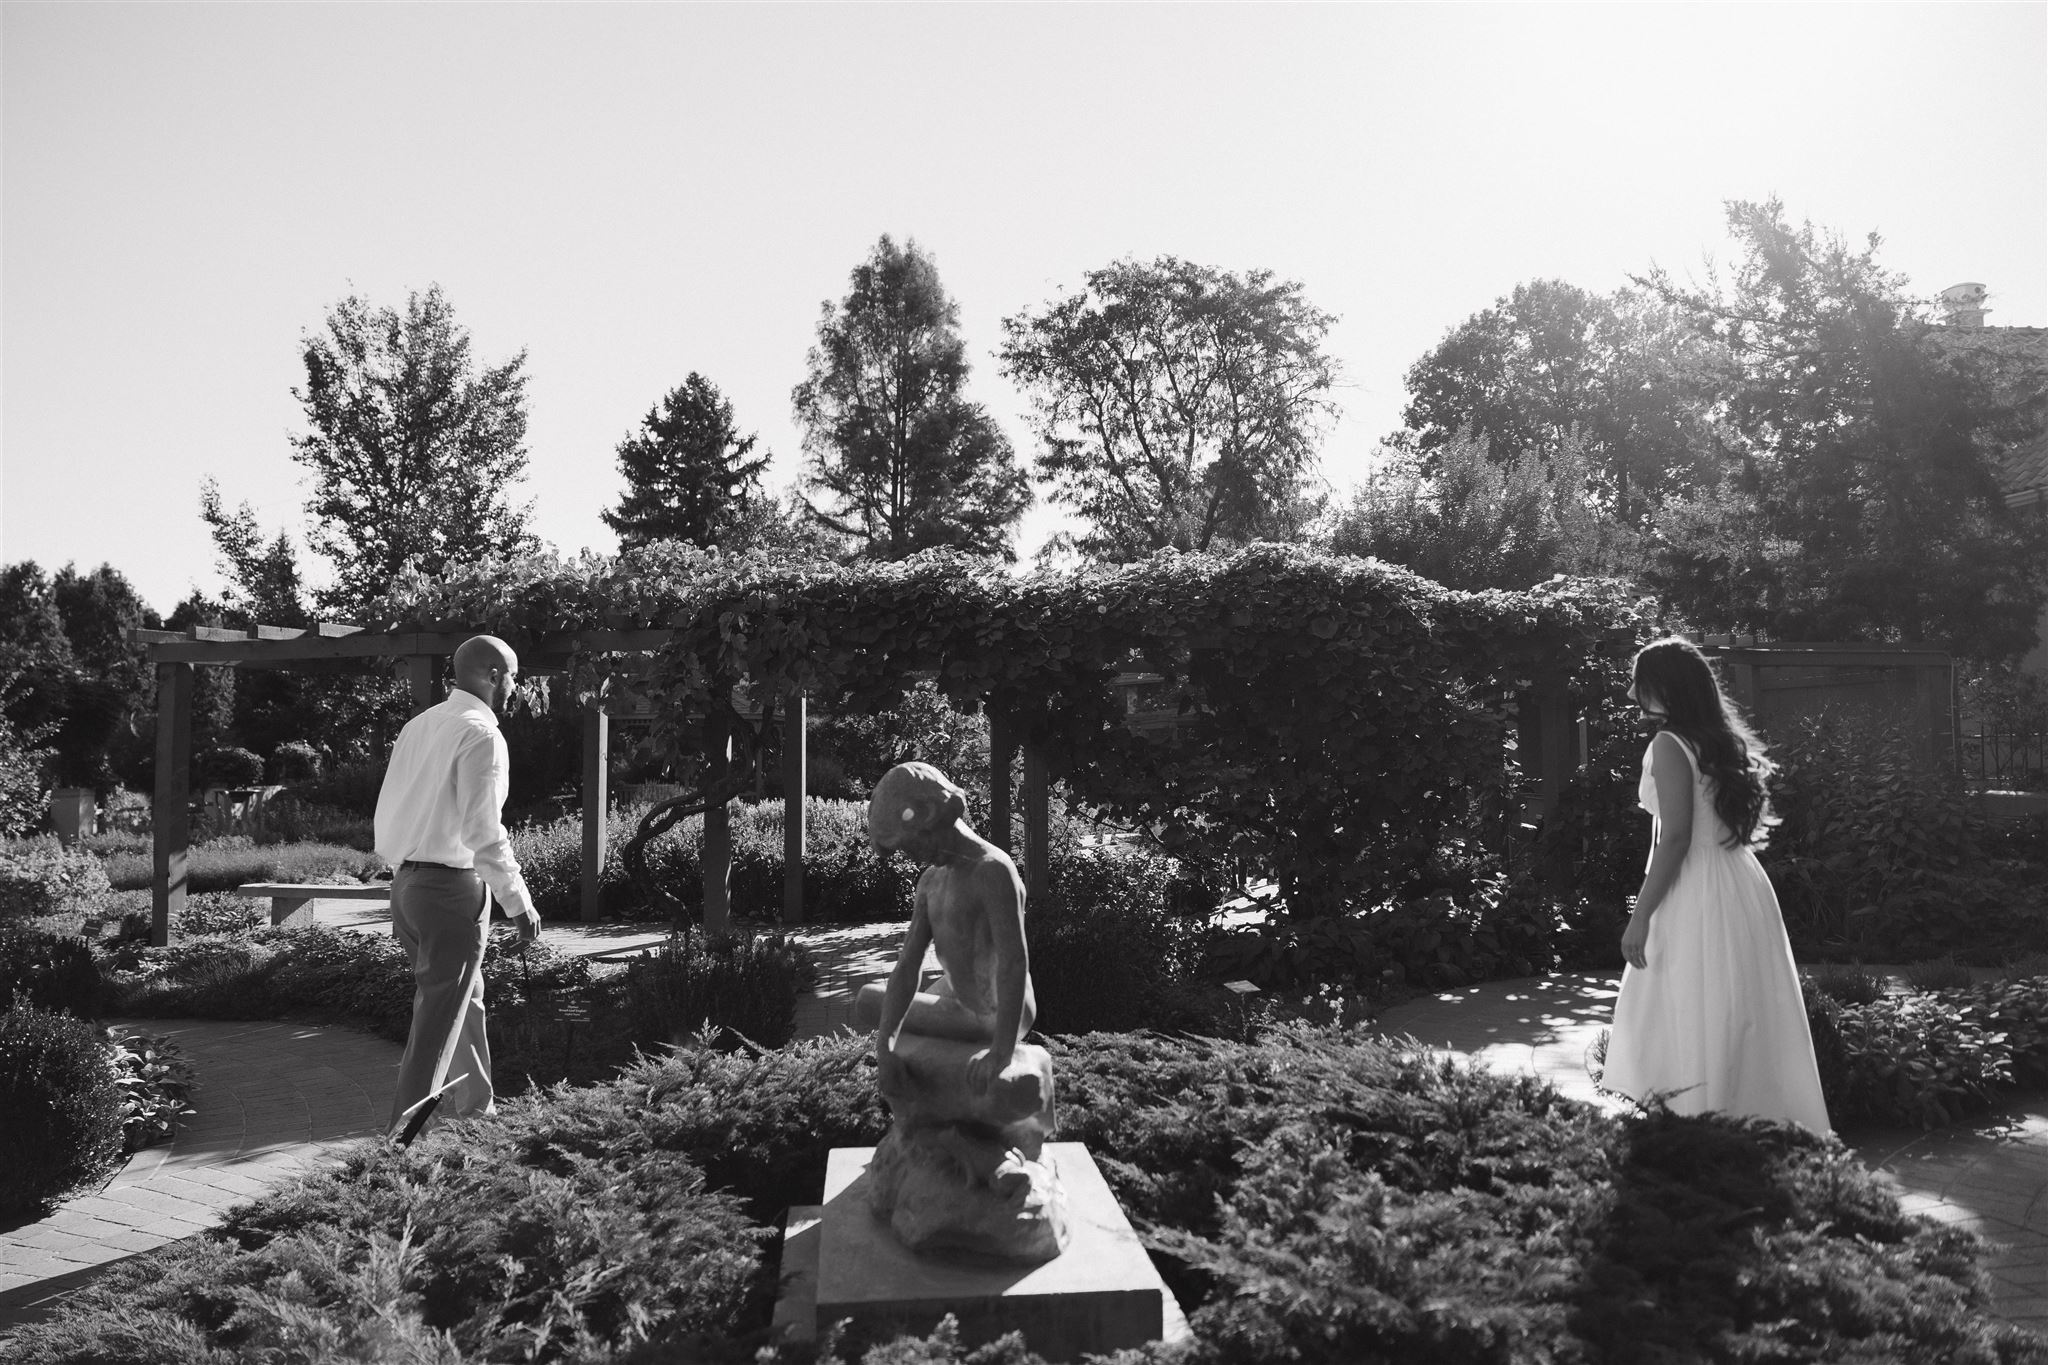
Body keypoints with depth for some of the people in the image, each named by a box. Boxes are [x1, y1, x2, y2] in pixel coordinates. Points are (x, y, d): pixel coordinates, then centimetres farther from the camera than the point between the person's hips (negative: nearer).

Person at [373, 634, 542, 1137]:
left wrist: (408, 882, 20)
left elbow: (386, 811, 12)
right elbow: (482, 831, -19)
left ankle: (472, 1108, 33)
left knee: (465, 1000, 21)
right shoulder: (480, 733, -14)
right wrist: (518, 901, -13)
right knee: (439, 1016, 0)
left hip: (406, 883, 9)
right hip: (453, 887, -9)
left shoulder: (418, 726, 11)